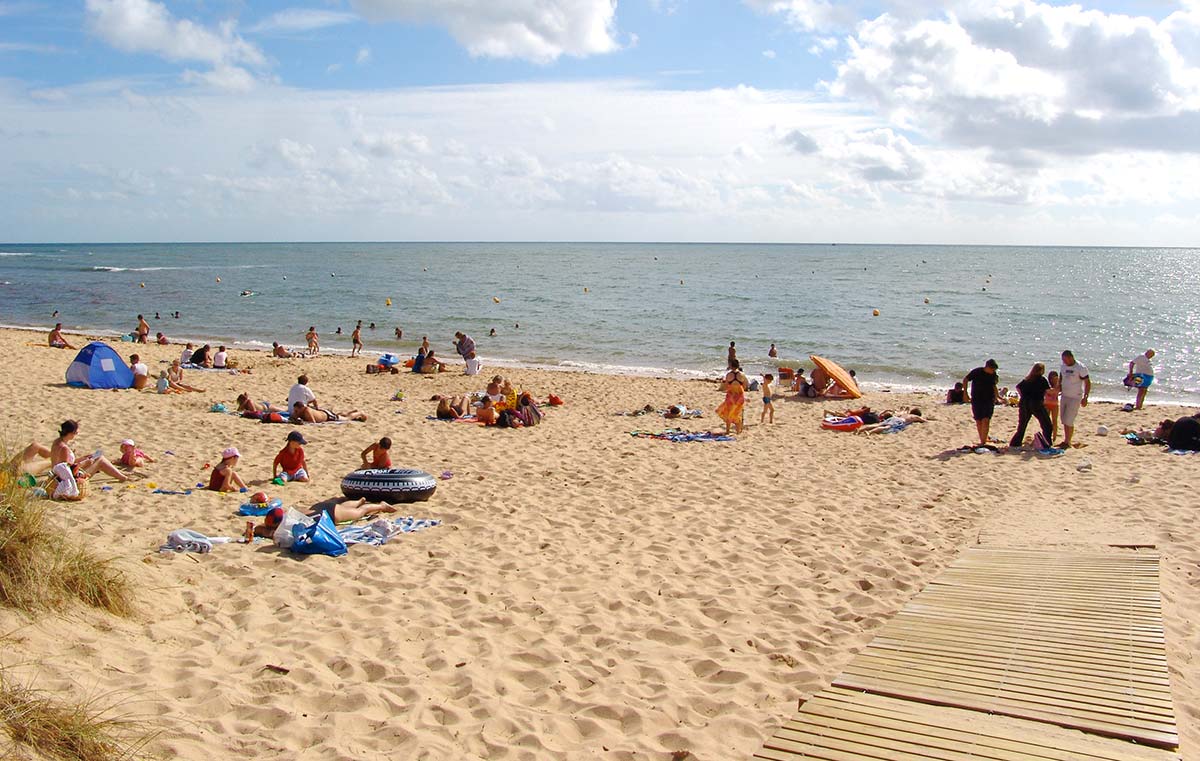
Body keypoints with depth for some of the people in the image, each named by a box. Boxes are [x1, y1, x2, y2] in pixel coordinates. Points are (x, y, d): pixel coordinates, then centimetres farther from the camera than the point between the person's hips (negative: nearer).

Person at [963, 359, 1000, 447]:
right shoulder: (977, 372, -7)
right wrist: (965, 393, -3)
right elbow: (965, 380, 3)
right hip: (976, 400, -1)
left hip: (989, 400, 1)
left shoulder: (993, 374, 3)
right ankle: (982, 441, 15)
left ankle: (983, 442, -16)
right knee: (978, 421, 3)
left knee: (986, 420, -13)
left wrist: (998, 396, 16)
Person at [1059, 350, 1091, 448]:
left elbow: (1087, 383, -11)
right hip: (1064, 396, 6)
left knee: (1069, 421, -7)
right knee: (1064, 420, 8)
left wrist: (1085, 397, -17)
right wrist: (1057, 391, 11)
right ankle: (1065, 440, 17)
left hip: (1075, 398, -6)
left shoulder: (1081, 368, -14)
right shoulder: (1063, 366, 5)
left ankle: (1067, 442, 3)